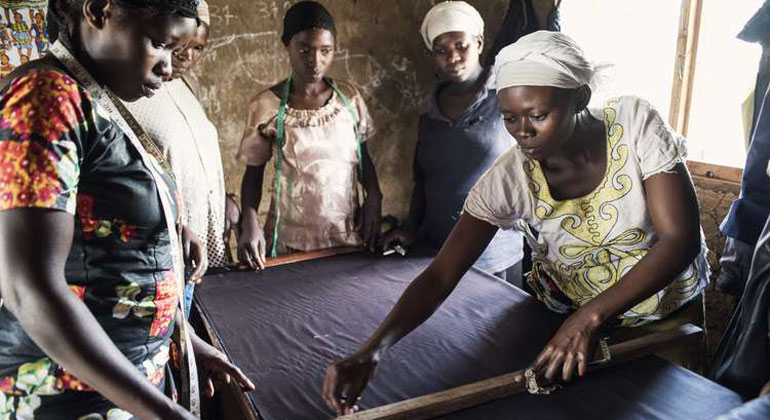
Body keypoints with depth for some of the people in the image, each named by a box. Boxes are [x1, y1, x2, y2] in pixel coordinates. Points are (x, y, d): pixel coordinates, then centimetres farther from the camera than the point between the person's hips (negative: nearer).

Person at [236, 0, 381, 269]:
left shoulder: (349, 97, -2)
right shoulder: (266, 106, -9)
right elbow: (254, 173, 0)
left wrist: (373, 196, -5)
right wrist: (250, 221, -16)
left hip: (349, 234, 3)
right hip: (291, 241, -2)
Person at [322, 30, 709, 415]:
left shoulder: (635, 123, -27)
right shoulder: (510, 178, -27)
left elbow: (681, 240, -29)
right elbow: (440, 276, -31)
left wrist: (590, 318, -40)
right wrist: (371, 351, -47)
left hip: (670, 312, 1)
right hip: (570, 317, 0)